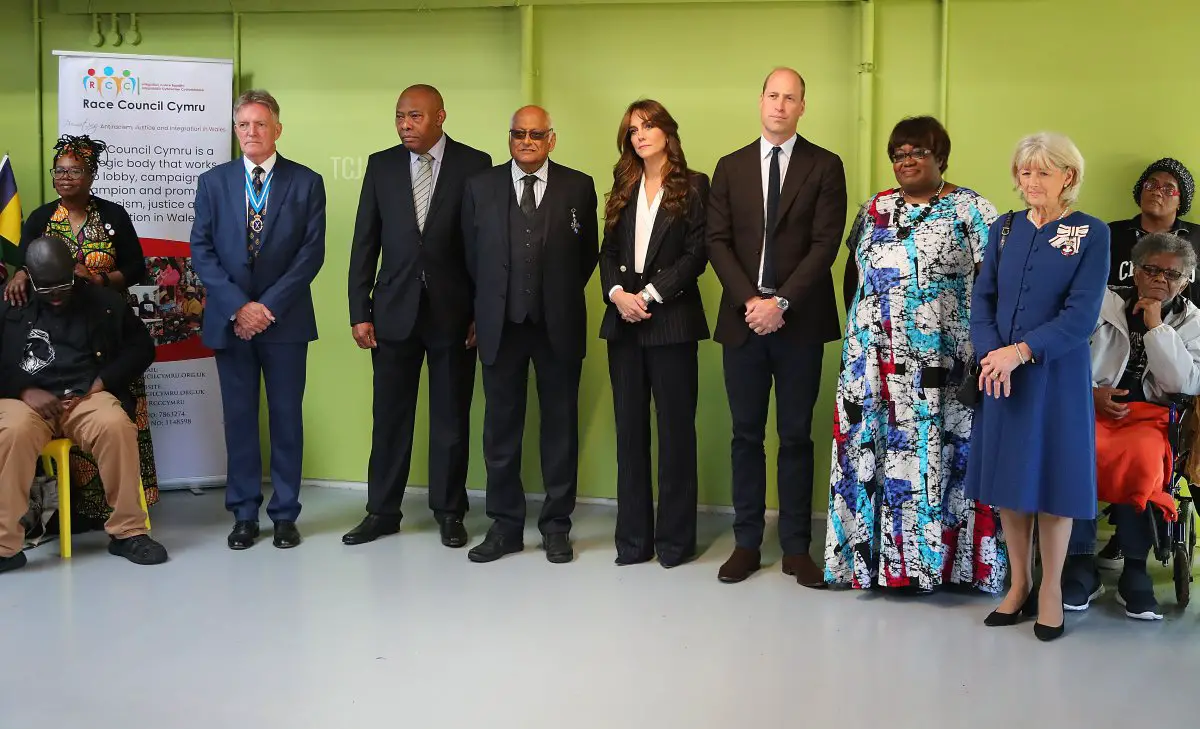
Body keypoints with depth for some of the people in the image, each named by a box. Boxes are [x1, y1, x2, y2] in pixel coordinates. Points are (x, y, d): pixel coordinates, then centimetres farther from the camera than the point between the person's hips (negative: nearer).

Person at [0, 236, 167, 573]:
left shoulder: (104, 301, 11)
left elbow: (141, 347, 12)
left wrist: (101, 383, -3)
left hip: (87, 396, 1)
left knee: (116, 425, -35)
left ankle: (127, 531, -21)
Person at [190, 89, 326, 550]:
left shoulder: (306, 182, 3)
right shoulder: (213, 182, 8)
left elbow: (312, 252, -4)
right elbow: (201, 251, 2)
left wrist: (269, 306, -12)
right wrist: (239, 306, -11)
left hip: (285, 320, -1)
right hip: (229, 319, 1)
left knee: (287, 418, 4)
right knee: (239, 418, 6)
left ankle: (285, 514, 13)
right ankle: (244, 514, 15)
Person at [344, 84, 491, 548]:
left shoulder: (474, 164, -2)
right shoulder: (381, 165, 6)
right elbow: (365, 243, 5)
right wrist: (360, 311, 0)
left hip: (454, 310, -2)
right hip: (395, 309, 2)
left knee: (451, 417, 7)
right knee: (390, 415, 8)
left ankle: (449, 513, 19)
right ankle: (382, 512, 19)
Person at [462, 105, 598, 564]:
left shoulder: (578, 187, 1)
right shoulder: (480, 187, 5)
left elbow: (589, 253, 8)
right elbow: (471, 254, 11)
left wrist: (562, 295, 8)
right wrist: (486, 306, 10)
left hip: (559, 324, -1)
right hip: (500, 323, 1)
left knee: (560, 424, 5)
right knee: (501, 426, 6)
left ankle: (556, 525, 16)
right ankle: (505, 525, 16)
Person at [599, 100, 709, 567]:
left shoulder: (693, 187, 1)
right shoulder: (623, 189, 16)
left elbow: (696, 254, -6)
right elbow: (608, 252, 10)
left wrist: (651, 294, -14)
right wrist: (617, 294, -9)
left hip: (671, 320, -4)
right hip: (624, 321, 5)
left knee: (675, 427, 0)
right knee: (629, 428, 6)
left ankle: (675, 536, 8)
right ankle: (633, 536, 13)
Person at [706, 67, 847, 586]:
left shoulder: (825, 166, 2)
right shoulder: (730, 167, 10)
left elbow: (825, 244, -6)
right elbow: (718, 241, 3)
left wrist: (781, 301, -15)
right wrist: (749, 300, -10)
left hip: (799, 321, -2)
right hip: (743, 318, 2)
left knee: (796, 436, 5)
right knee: (746, 435, 7)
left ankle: (796, 548, 13)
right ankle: (747, 542, 16)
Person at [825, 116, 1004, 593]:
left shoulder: (971, 209, 1)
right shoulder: (875, 209, 14)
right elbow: (855, 272, 19)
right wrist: (859, 331, 10)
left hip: (942, 367, -4)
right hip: (877, 363, 4)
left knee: (938, 454, -2)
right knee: (876, 452, 3)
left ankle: (934, 556, 7)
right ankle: (881, 551, 13)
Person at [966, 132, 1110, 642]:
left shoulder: (1092, 234, -4)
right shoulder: (1004, 230, 8)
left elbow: (1082, 314, -12)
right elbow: (982, 298, 3)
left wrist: (1022, 351, -20)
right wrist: (991, 355, -14)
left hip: (1057, 375, -4)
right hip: (1001, 373, 4)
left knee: (1052, 478, 3)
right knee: (1007, 475, 9)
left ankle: (1051, 590, 18)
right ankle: (1019, 584, 23)